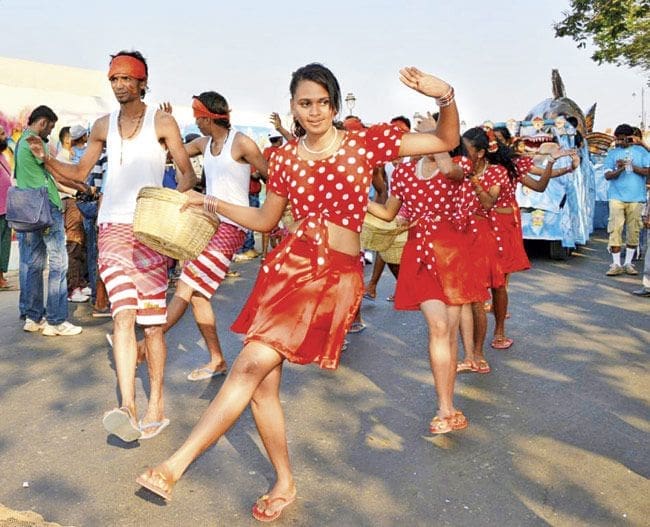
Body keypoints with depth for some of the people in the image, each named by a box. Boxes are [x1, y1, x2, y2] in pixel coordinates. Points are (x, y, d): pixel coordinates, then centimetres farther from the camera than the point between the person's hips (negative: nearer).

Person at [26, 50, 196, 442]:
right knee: (123, 314, -13)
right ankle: (128, 407, -18)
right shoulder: (104, 126, 15)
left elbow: (188, 174, -1)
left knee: (152, 320, 0)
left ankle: (156, 406, 11)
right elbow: (80, 172, 20)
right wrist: (47, 159, 2)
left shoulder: (162, 122, 4)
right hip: (112, 228, 3)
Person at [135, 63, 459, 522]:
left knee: (253, 364, -17)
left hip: (337, 274, -4)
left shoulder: (366, 142, 3)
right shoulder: (286, 159, 11)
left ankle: (175, 466, -7)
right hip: (288, 265, 5)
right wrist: (211, 203, 18)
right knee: (262, 384, 2)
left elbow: (446, 141, 3)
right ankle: (285, 484, 24)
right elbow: (265, 220, 22)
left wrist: (445, 96, -15)